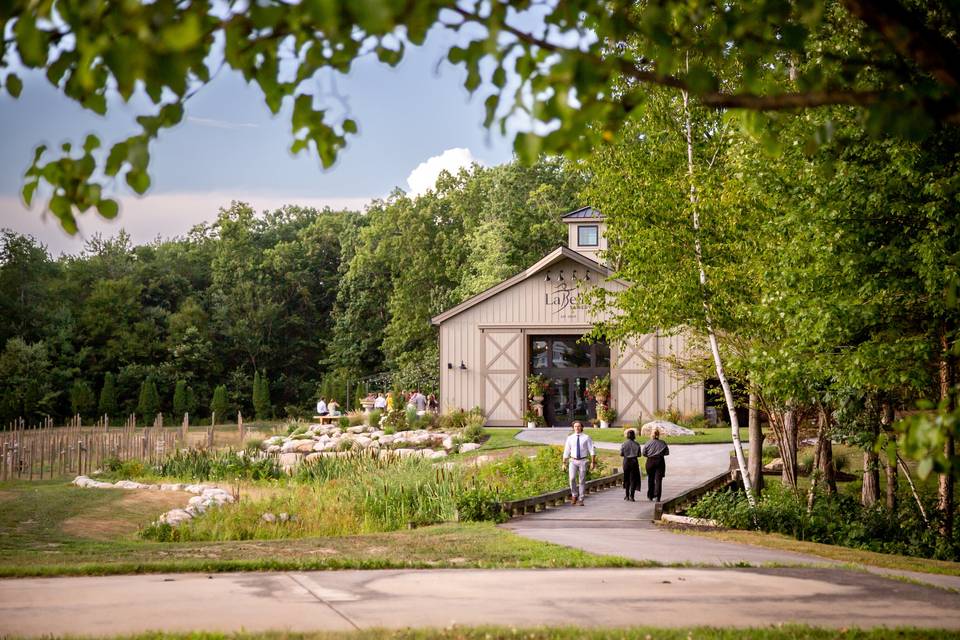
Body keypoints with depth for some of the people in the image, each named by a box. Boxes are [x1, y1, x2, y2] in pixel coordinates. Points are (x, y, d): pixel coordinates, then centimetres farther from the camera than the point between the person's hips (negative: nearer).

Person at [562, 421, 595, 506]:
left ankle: (580, 500, 8)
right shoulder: (570, 438, 6)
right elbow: (566, 452, 9)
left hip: (583, 461, -1)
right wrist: (564, 463, 6)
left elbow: (592, 451, -2)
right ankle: (574, 495, 4)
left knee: (582, 481, 1)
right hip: (573, 461, 1)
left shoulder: (586, 438, 1)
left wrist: (593, 462, -11)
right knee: (572, 478, -17)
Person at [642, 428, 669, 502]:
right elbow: (667, 452, 0)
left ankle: (650, 495, 25)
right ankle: (657, 496, -12)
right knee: (658, 479, -1)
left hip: (650, 461, 1)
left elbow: (644, 453, -4)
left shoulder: (648, 443, -4)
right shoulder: (662, 443, -3)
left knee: (650, 479, 15)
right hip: (660, 461, -1)